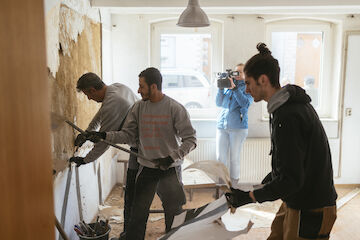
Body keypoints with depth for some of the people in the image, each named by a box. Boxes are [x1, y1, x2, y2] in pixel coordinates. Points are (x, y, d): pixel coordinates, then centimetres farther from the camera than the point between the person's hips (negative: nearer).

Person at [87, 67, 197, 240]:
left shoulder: (175, 108, -11)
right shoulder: (139, 107, 2)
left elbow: (190, 140, -11)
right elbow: (128, 135, 4)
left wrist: (172, 157, -21)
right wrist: (104, 135, -8)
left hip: (170, 169, -3)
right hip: (146, 168, 3)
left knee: (174, 213, 10)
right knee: (138, 214, 7)